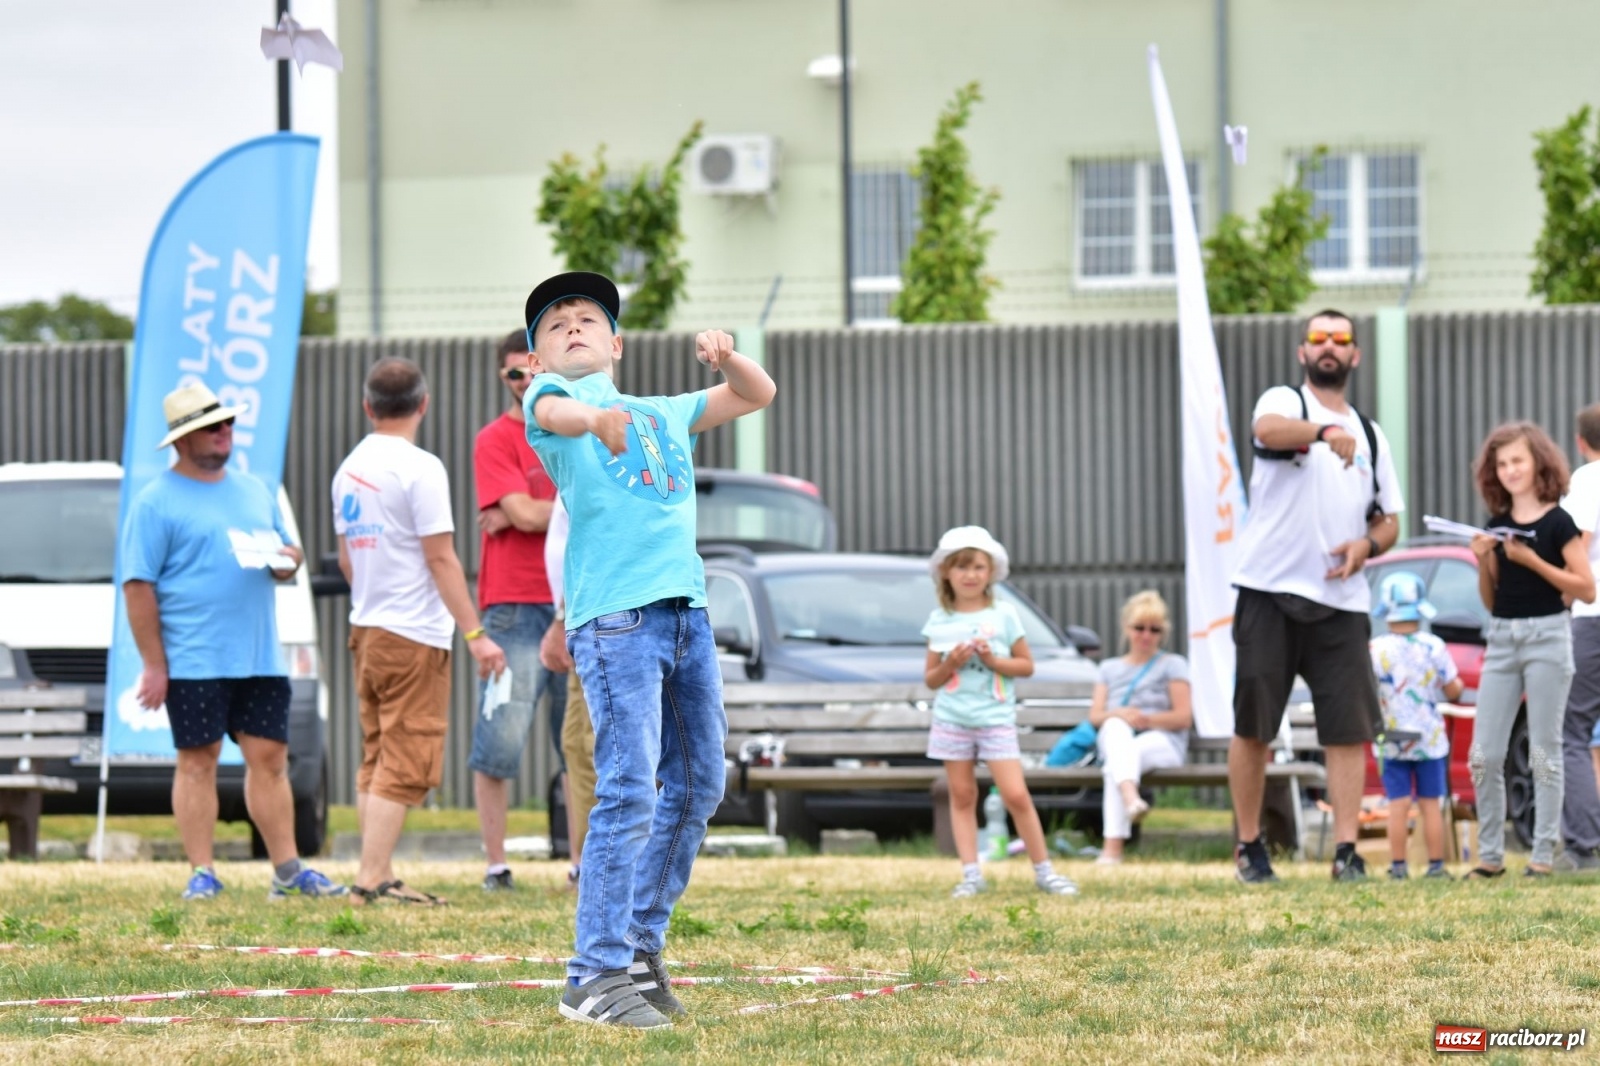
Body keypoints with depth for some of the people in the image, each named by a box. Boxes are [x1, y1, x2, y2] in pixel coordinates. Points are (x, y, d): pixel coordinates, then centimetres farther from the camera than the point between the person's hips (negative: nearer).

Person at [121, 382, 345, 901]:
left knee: (270, 758, 5)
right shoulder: (156, 502, -3)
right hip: (193, 659, -5)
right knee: (197, 761, -2)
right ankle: (202, 874, 2)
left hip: (260, 658, 5)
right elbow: (138, 586, -8)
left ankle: (288, 869, 9)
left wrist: (288, 561, -1)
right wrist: (154, 665, -13)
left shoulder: (255, 490, 17)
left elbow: (284, 557, 25)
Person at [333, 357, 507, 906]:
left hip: (365, 631, 8)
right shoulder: (419, 469, -13)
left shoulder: (349, 469, 11)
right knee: (404, 766, -6)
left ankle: (378, 876, 12)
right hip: (413, 636, -8)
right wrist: (475, 634, -14)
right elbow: (440, 558, -15)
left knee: (376, 759, 12)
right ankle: (372, 877, -11)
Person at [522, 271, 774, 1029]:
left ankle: (641, 946, 21)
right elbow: (555, 412, -15)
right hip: (614, 616, -7)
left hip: (685, 606, 7)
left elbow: (757, 394, 33)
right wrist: (597, 419, -38)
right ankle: (595, 977, -11)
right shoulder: (548, 394, 9)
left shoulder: (664, 413, 26)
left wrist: (725, 354, 11)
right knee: (629, 791, -13)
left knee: (699, 785, 9)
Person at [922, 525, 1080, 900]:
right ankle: (971, 875, 7)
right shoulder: (939, 621, 6)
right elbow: (930, 678, 8)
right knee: (962, 796, 4)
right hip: (952, 719, 2)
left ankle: (1044, 871, 2)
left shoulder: (1004, 615, 2)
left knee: (1016, 796, -8)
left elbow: (1026, 666, 4)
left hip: (996, 718, -2)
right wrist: (950, 664, -11)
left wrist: (994, 660, -12)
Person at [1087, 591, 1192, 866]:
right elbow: (1094, 716, 13)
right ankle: (1130, 798, -66)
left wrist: (1147, 719, -14)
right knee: (1116, 726, -38)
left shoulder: (1173, 665, 15)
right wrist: (1119, 714, -11)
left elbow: (1184, 718, 3)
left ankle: (1113, 847, -55)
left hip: (1162, 742, -2)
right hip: (1115, 740, 3)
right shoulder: (1110, 668, 28)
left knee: (1114, 767, -37)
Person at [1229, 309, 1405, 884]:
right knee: (1252, 725, -1)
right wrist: (1324, 432, -42)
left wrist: (1368, 544, -2)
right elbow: (1269, 429, -22)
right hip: (1269, 592, -4)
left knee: (1350, 727, -5)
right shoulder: (1284, 401, 4)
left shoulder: (1370, 436, 19)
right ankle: (1249, 846, 11)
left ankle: (1346, 851, -5)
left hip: (1341, 600, 4)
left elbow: (1388, 521, 22)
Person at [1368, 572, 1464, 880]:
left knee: (1398, 804, 0)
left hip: (1391, 740, -1)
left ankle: (1398, 866, -2)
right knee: (1430, 803, 6)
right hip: (1430, 737, 1)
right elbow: (1452, 690, -1)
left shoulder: (1375, 649, -7)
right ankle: (1436, 864, 6)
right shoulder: (1434, 647, -5)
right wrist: (1458, 684, 20)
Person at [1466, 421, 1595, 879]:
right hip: (1501, 637, 6)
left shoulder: (1557, 523, -4)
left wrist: (1532, 560, -15)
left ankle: (1543, 857, 1)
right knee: (1484, 756, 1)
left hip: (1546, 635, -6)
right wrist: (1483, 561, -2)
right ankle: (1491, 855, 9)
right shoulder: (1498, 525, 12)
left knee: (1544, 754, -3)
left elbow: (1586, 589, -9)